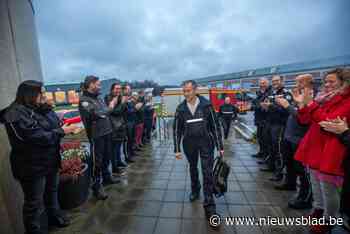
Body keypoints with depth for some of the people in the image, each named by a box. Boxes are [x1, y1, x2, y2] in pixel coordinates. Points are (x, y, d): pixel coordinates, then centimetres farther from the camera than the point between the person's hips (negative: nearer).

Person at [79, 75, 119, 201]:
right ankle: (97, 186, 16)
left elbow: (107, 112, 14)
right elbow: (95, 114, -24)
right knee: (97, 161, 2)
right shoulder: (84, 100, -12)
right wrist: (109, 108, -12)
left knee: (107, 157, 21)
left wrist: (112, 105, -2)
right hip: (96, 135, -8)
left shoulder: (98, 98, 14)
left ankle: (106, 177, 40)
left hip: (107, 132, 8)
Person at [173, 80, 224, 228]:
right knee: (193, 169, 19)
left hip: (206, 142, -2)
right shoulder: (180, 109, -3)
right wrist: (177, 149, 0)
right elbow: (177, 130, 2)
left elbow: (215, 126, -5)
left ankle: (209, 206, 9)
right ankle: (195, 190, 46)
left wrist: (220, 146, -6)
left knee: (207, 172, -3)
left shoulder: (206, 105, -8)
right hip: (189, 143, 2)